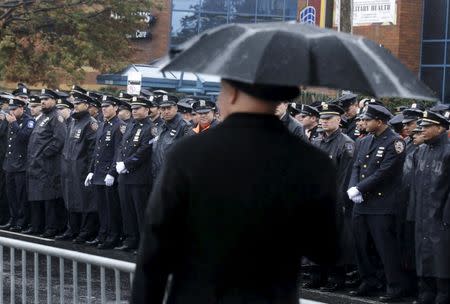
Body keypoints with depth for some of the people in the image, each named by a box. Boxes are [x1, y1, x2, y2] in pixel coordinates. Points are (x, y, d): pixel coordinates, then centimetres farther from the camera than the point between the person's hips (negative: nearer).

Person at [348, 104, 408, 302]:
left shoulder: (394, 142, -10)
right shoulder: (364, 142, 14)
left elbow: (384, 173, -15)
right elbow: (356, 167, 11)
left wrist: (359, 189, -14)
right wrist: (352, 188, -8)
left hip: (382, 205, -8)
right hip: (361, 204, 8)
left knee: (386, 247, -5)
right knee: (361, 246, 11)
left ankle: (395, 287, 1)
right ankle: (369, 283, 22)